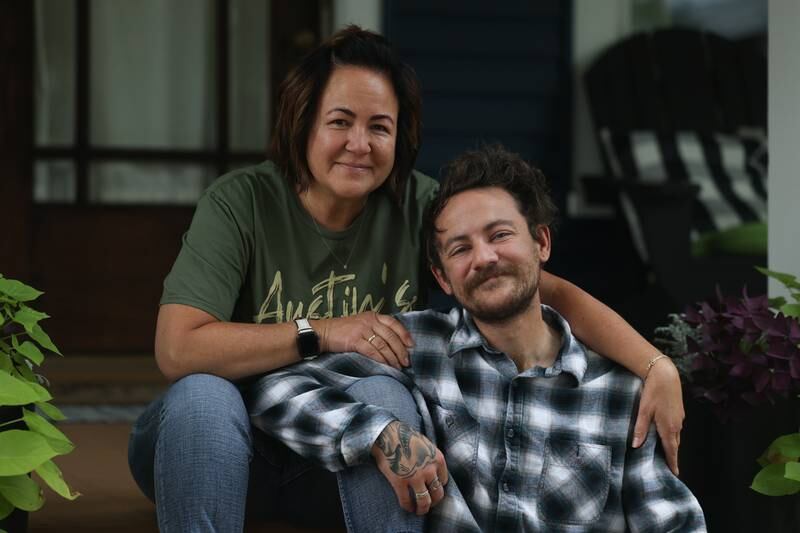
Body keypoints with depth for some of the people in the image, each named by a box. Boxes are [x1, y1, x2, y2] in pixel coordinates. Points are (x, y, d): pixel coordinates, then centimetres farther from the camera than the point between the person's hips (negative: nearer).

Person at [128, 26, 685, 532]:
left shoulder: (420, 208, -7)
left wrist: (657, 367, -24)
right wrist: (322, 334, -25)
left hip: (355, 459, 2)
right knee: (203, 394, -33)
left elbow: (552, 292, -11)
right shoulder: (240, 203, -13)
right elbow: (178, 349, -23)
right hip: (221, 449, -1)